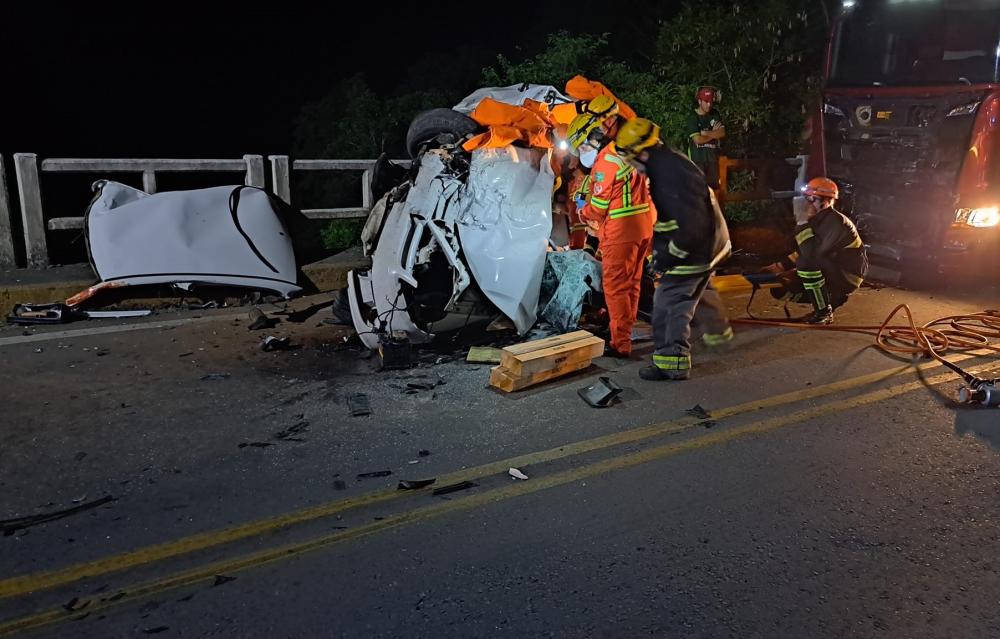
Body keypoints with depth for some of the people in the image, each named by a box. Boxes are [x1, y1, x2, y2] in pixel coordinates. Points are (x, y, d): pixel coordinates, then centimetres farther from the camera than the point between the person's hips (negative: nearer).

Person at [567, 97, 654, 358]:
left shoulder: (606, 160, -17)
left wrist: (584, 212, 6)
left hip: (620, 231, -9)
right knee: (632, 283, 19)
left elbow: (598, 205, -14)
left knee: (616, 287, -1)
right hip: (643, 227, 9)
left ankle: (620, 344, 3)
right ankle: (626, 326, 34)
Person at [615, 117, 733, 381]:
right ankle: (718, 330, 54)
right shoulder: (666, 164, 4)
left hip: (695, 247, -11)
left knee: (670, 301, -9)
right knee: (699, 289, 31)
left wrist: (667, 256, -24)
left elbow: (692, 226, -30)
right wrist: (660, 248, 16)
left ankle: (672, 363, -5)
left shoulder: (673, 176, -29)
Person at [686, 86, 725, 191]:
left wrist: (705, 133, -14)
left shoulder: (715, 114, 7)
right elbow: (698, 140, -18)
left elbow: (722, 133, -4)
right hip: (697, 157, -5)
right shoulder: (693, 118, -9)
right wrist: (714, 133, -5)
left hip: (712, 156, 5)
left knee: (714, 185, 9)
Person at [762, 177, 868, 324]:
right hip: (832, 272, 9)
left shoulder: (835, 222, -23)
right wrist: (779, 266, 2)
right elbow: (802, 253, 12)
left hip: (847, 277, -8)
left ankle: (824, 312, -19)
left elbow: (812, 253, -33)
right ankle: (831, 298, 9)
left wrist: (802, 223, -24)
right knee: (780, 287, 0)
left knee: (807, 263, -33)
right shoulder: (819, 219, 5)